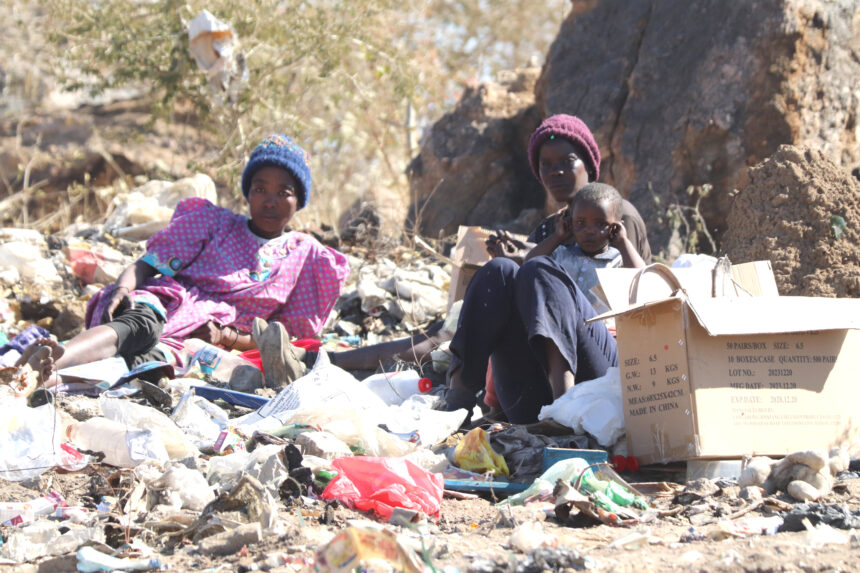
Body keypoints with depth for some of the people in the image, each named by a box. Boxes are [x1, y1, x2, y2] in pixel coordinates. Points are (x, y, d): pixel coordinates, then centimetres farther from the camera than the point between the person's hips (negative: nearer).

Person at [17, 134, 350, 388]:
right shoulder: (215, 222, 21)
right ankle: (53, 362, -66)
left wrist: (226, 336, -5)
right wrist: (123, 287, -13)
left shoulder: (306, 256, 20)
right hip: (159, 307, 1)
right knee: (140, 325, -38)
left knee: (148, 358, -36)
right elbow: (148, 265, 11)